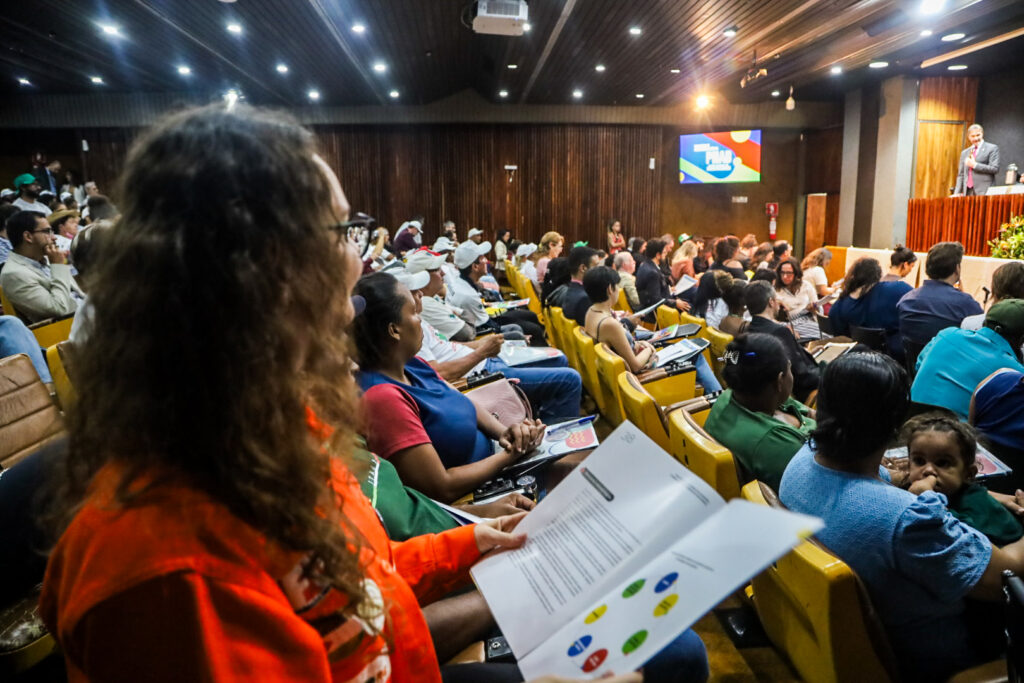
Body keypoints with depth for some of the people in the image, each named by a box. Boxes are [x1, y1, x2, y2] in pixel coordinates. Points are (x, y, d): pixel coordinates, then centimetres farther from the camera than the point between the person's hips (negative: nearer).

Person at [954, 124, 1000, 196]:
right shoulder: (964, 152, 19)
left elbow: (995, 169, -6)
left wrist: (974, 165, -10)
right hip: (968, 192, 4)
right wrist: (957, 193, 5)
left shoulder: (992, 148, 5)